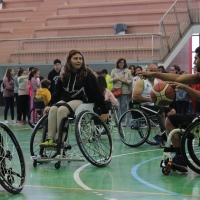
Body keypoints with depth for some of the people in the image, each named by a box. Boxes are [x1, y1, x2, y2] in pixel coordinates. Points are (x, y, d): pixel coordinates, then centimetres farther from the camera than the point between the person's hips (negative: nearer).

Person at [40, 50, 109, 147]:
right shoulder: (64, 75, 7)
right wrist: (49, 105, 0)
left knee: (62, 109, -32)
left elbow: (97, 93, -8)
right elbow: (57, 92, 13)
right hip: (65, 99, 5)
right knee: (53, 109, -27)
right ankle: (50, 139, -30)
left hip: (80, 100, -5)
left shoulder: (87, 75, -7)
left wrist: (104, 111, -10)